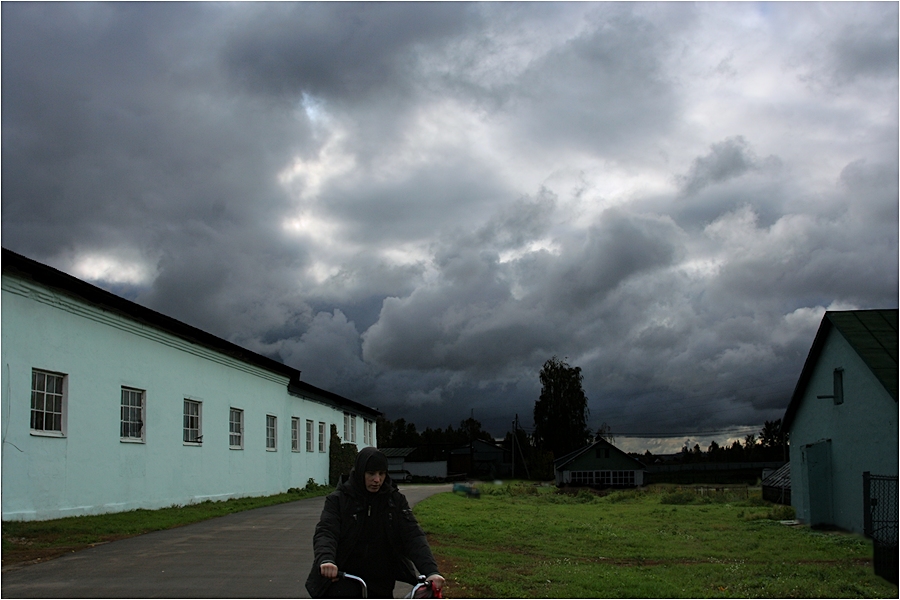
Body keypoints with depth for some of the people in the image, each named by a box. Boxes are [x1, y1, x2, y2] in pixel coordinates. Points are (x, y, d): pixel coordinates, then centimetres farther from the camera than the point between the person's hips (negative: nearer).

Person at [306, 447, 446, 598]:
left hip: (381, 588, 3)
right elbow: (325, 533, -18)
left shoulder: (396, 500, 2)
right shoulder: (338, 500, -4)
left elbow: (413, 535, -9)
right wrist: (326, 560, -42)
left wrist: (431, 571, -26)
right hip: (342, 586, -3)